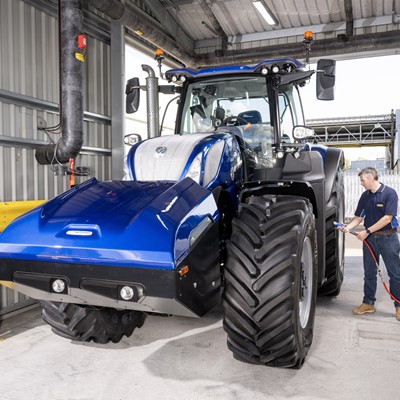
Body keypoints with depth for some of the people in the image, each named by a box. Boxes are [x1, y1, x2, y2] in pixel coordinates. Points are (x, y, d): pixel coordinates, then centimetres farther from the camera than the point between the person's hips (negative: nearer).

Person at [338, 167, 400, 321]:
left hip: (387, 237, -5)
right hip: (370, 238, 6)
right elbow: (359, 217, 9)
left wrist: (367, 231, -19)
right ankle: (368, 303, 22)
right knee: (369, 273, 11)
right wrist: (347, 227, -10)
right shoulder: (365, 196, 7)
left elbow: (388, 217, -18)